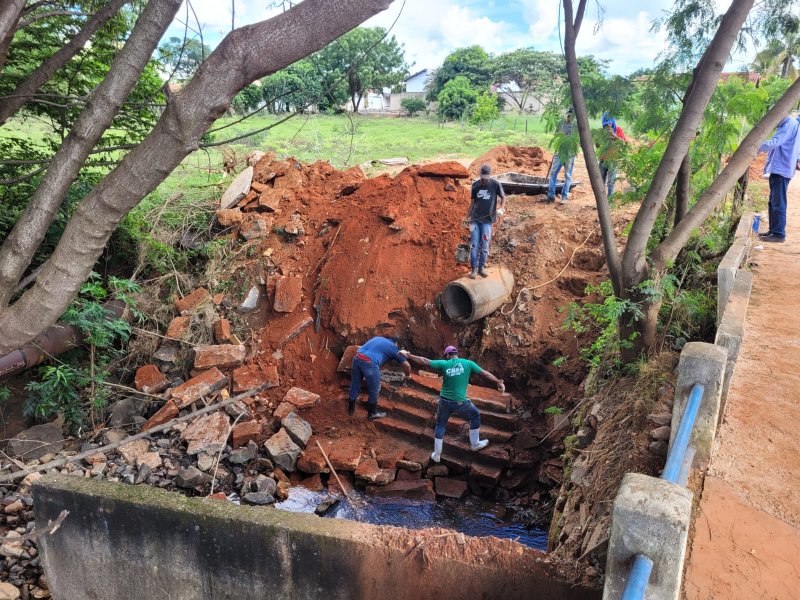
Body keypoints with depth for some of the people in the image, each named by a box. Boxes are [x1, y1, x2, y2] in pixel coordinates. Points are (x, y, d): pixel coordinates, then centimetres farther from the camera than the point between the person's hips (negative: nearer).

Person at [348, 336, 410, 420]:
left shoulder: (378, 338, 29)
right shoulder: (393, 348, 16)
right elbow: (406, 365, 16)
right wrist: (408, 375, 36)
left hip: (356, 358, 6)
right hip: (369, 362, -6)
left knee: (354, 386, 22)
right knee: (374, 390, 14)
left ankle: (351, 409, 38)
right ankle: (372, 413, 29)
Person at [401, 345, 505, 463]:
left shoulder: (444, 364, -4)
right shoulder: (468, 363, -2)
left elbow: (424, 361, -6)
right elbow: (485, 373, 2)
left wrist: (408, 355, 1)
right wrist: (499, 382, 11)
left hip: (444, 401, 1)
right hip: (460, 402, -1)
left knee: (440, 426, 20)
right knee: (475, 416, 26)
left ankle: (437, 455, 24)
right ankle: (475, 444, 36)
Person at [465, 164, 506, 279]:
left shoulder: (495, 184, -2)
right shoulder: (475, 185, 6)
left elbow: (503, 197, 6)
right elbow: (472, 202, 12)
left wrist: (501, 209, -13)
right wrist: (467, 217, 9)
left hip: (487, 220, -2)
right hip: (475, 219, 2)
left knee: (485, 245, 0)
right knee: (474, 244, -3)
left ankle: (481, 268, 13)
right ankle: (474, 269, 0)